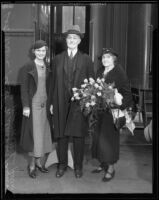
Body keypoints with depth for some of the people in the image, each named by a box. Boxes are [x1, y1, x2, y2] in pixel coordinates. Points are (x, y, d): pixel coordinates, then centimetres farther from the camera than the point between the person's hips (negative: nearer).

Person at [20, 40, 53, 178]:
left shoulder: (48, 67, 9)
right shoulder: (28, 67, -5)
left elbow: (50, 86, 12)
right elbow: (24, 88, -6)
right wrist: (25, 106, -12)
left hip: (46, 104, 5)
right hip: (33, 104, -5)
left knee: (45, 132, 7)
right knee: (35, 133, -1)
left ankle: (40, 162, 20)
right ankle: (32, 165, 12)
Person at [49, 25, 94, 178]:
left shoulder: (86, 59, 6)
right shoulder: (57, 59, 10)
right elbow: (53, 82, 10)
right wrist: (52, 102, 6)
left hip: (79, 103, -1)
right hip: (61, 103, 2)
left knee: (78, 135, 2)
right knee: (61, 135, 5)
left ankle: (78, 166, 16)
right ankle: (62, 165, 20)